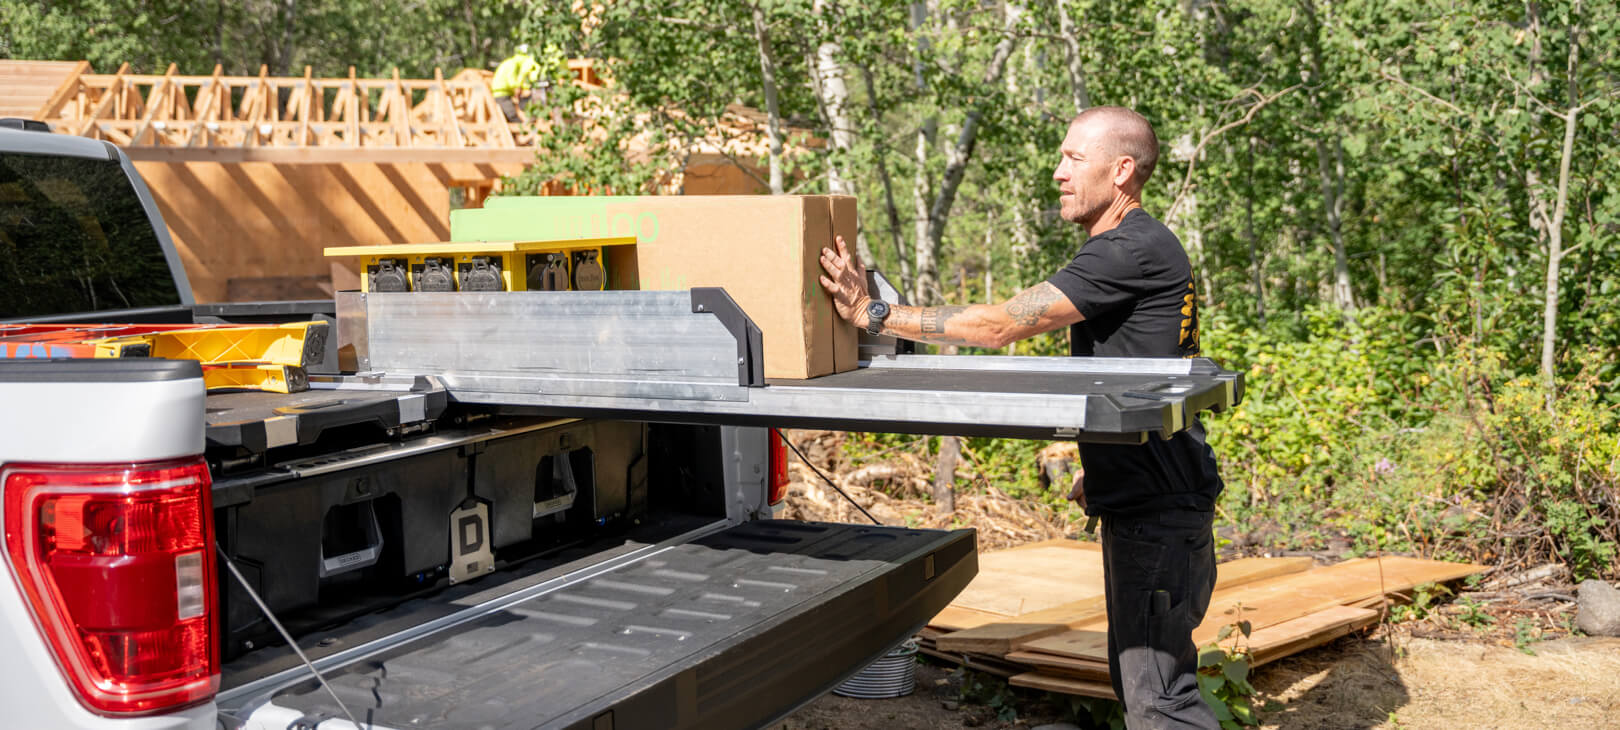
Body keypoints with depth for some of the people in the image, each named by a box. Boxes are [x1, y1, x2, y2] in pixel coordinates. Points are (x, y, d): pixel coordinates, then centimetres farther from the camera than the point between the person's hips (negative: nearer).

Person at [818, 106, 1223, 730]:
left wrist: (874, 314, -21)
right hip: (1135, 500, 11)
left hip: (1160, 512, -11)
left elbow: (1000, 326, -23)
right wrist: (1098, 468, 23)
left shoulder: (1135, 251, -18)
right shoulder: (1130, 248, 17)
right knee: (1137, 675, 18)